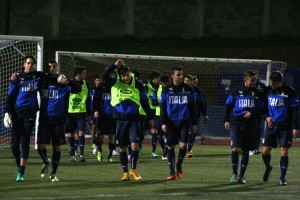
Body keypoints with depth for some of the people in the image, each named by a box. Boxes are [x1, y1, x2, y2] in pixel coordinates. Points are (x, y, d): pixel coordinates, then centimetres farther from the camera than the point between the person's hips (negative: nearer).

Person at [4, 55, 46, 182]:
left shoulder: (39, 76, 5)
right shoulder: (18, 78, 3)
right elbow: (10, 96, 3)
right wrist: (7, 112, -5)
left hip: (30, 113, -1)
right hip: (17, 112, 1)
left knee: (25, 142, -5)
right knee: (15, 143, 1)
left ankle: (21, 173, -4)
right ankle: (19, 166, 23)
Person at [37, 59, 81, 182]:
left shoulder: (63, 83, -3)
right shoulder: (42, 81, 4)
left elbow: (78, 89, -14)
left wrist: (68, 82, -33)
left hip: (59, 120, -1)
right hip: (44, 119, 1)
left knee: (57, 147, 2)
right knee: (41, 146, -4)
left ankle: (53, 173, 13)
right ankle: (46, 163, 27)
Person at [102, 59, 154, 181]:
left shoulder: (137, 85, -1)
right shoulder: (115, 83, 0)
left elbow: (144, 102, 7)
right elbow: (104, 76, -17)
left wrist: (150, 117, 10)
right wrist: (115, 65, -24)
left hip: (133, 119, -1)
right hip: (120, 119, 1)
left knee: (134, 145, -12)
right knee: (122, 147, 5)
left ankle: (133, 170, 4)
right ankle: (126, 173, 13)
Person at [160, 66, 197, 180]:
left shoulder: (188, 89, 5)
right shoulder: (166, 90, 3)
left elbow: (192, 107, 10)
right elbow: (162, 107, 5)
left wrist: (194, 123, 8)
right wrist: (163, 122, -3)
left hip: (184, 121, 0)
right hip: (171, 122, 0)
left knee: (183, 145, -12)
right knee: (171, 147, 2)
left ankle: (179, 166, 12)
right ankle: (172, 172, 9)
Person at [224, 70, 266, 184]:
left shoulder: (257, 94, 7)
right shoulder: (236, 92, 3)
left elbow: (260, 110, 10)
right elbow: (228, 106, 8)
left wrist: (252, 114, -9)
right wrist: (226, 120, 1)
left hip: (250, 125, 2)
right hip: (236, 123, -2)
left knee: (245, 151, 5)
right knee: (235, 149, -14)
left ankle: (242, 176, 14)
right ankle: (234, 174, -3)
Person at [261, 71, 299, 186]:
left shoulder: (289, 92, -6)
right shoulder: (267, 91, 3)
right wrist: (266, 117, -6)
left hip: (285, 126, -3)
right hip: (271, 125, 3)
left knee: (284, 151, -6)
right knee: (265, 150, -1)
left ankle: (282, 178, 4)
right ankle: (268, 167, 30)